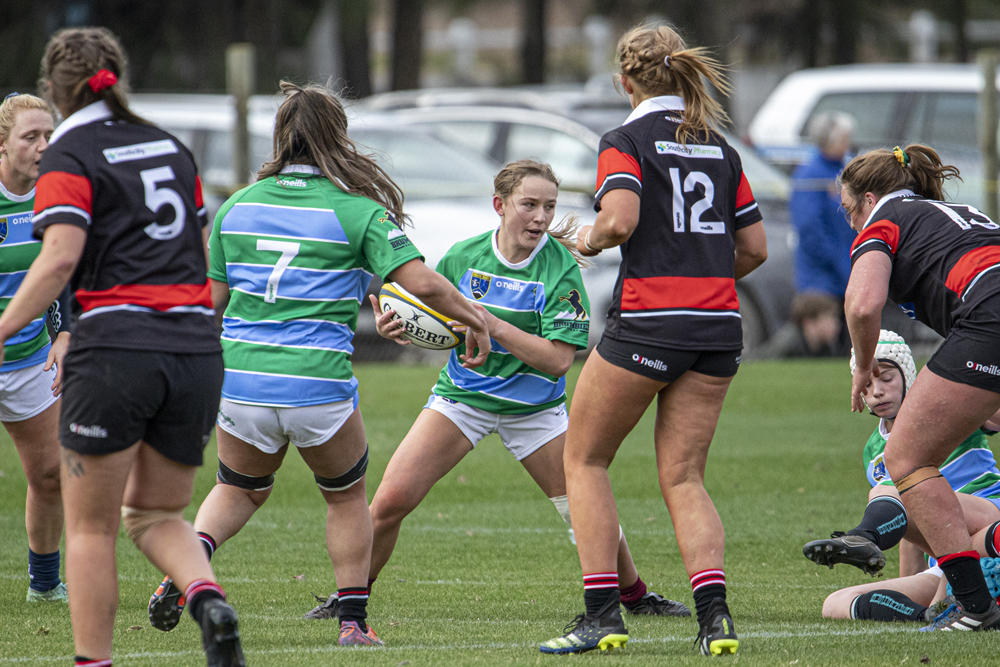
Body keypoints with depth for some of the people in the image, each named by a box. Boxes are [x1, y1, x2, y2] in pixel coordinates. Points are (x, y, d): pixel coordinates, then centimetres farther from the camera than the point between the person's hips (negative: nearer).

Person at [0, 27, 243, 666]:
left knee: (91, 527, 6)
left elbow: (60, 259, -16)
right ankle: (209, 597, -13)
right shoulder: (171, 146, 16)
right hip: (196, 347, 6)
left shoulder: (69, 155, -3)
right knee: (154, 514, 15)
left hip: (117, 347, -6)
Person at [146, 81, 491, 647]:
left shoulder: (237, 207, 7)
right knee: (347, 496, 22)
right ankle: (354, 621, 17)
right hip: (319, 384, -3)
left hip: (241, 382, 3)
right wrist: (474, 319, 3)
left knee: (239, 490, 25)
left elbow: (212, 299, 10)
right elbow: (422, 282, -12)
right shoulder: (358, 210, -5)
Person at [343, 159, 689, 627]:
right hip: (461, 395, 1)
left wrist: (493, 324, -31)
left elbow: (557, 360, -24)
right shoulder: (463, 257, -9)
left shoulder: (561, 269, -17)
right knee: (390, 501, -13)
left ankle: (634, 595, 23)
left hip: (534, 407, -1)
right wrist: (396, 326, -16)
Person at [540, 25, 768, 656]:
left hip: (648, 321, -5)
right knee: (683, 478, 8)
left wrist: (590, 240, 1)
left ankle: (603, 613, 2)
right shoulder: (720, 148, 13)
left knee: (585, 462, 10)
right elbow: (755, 247, 13)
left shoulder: (628, 140, -5)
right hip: (718, 326, 5)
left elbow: (620, 219, -21)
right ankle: (715, 614, -11)